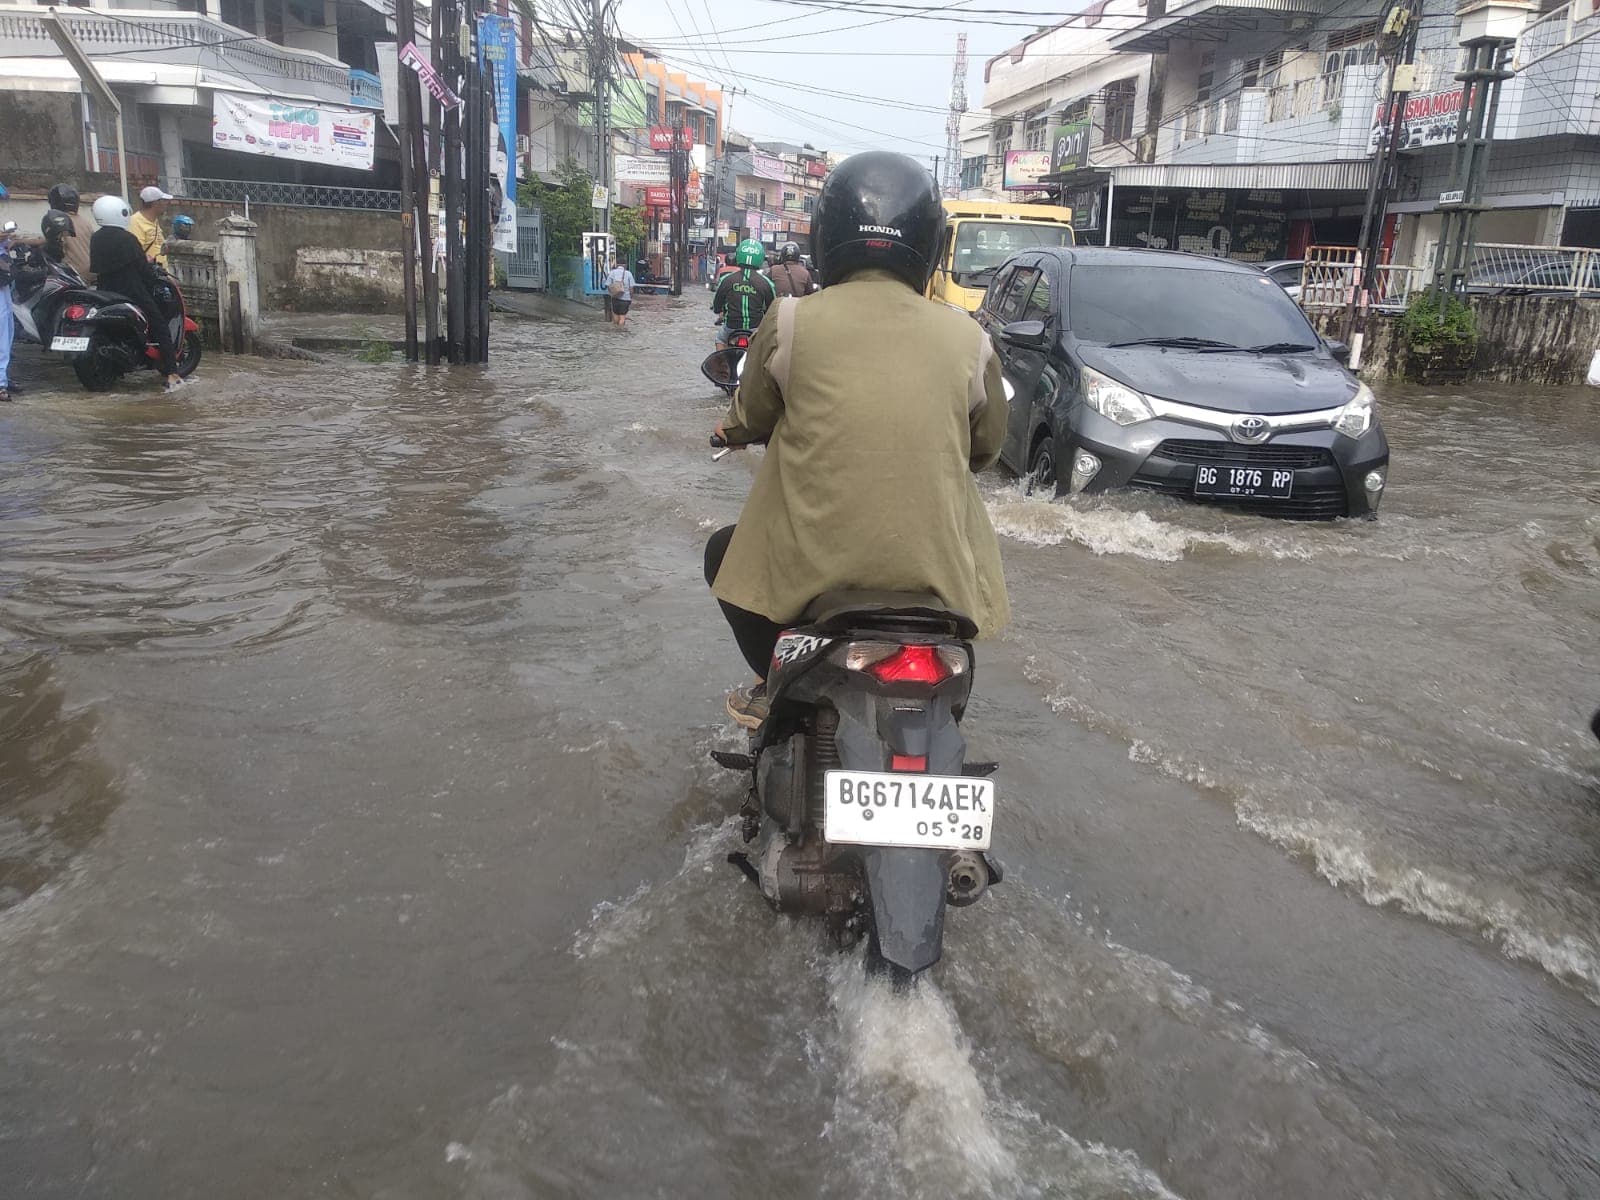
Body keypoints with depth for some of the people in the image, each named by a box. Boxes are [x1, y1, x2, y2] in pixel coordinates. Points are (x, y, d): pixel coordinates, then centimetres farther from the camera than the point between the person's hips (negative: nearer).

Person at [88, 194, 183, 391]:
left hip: (107, 295, 7)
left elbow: (96, 267, 17)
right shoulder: (127, 239, -12)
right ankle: (171, 374, -14)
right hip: (133, 294, -7)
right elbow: (143, 268, -12)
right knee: (161, 329, -3)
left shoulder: (95, 239, 8)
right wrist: (155, 274, 8)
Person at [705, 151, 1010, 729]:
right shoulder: (967, 338, -2)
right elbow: (986, 446, 11)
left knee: (725, 553, 29)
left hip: (813, 561, -1)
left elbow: (751, 417, 8)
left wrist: (732, 427, 31)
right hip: (933, 566, 2)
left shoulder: (791, 321, -7)